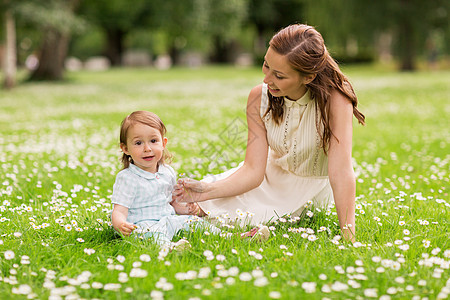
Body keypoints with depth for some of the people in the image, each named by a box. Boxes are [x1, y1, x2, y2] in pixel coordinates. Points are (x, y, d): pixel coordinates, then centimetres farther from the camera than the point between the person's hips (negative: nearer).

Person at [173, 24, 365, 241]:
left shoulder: (335, 100, -30)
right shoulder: (260, 98, -18)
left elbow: (341, 173, -35)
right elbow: (253, 171, -18)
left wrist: (348, 236, -41)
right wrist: (207, 191, -33)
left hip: (311, 190, -3)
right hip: (270, 177, 4)